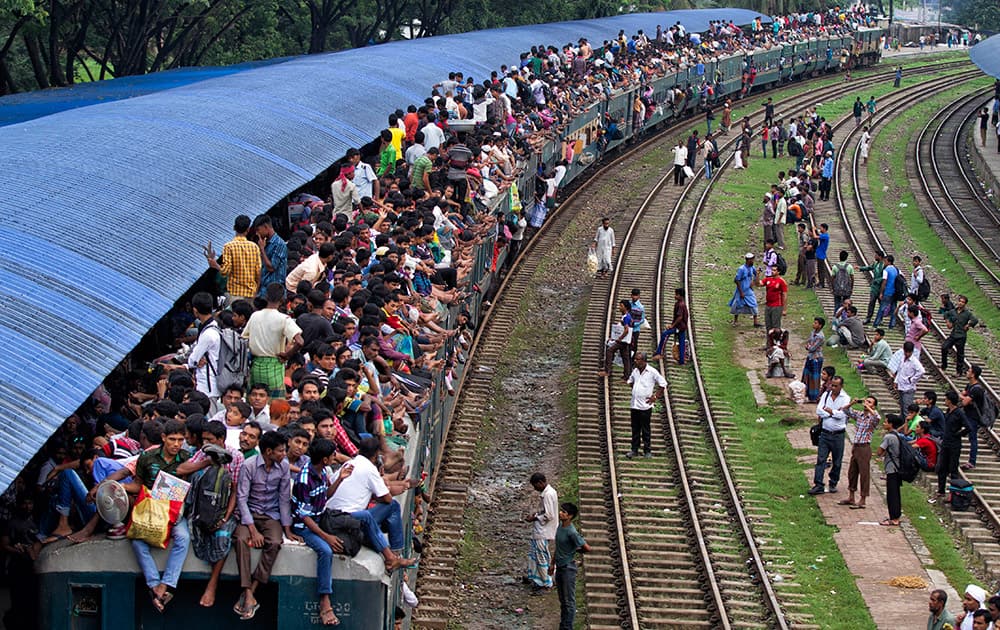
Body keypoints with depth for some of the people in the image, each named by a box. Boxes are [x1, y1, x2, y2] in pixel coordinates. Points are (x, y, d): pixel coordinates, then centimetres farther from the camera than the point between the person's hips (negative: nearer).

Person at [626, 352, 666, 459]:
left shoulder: (652, 372, -9)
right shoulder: (635, 371, 8)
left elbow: (663, 383, -3)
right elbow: (630, 381, 28)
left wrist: (655, 396, -5)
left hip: (645, 406, -5)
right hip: (634, 405, 5)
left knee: (645, 430, 1)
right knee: (635, 429, 10)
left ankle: (647, 451, 10)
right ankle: (634, 449, 17)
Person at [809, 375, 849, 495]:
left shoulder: (845, 398, -4)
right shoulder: (826, 395, 6)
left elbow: (841, 414, -16)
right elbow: (818, 410, -4)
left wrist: (827, 410, -6)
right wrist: (834, 413, -12)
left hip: (838, 434, -2)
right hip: (825, 432, 2)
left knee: (837, 462, 8)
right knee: (820, 459, -4)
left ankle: (833, 484, 23)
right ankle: (818, 485, -4)